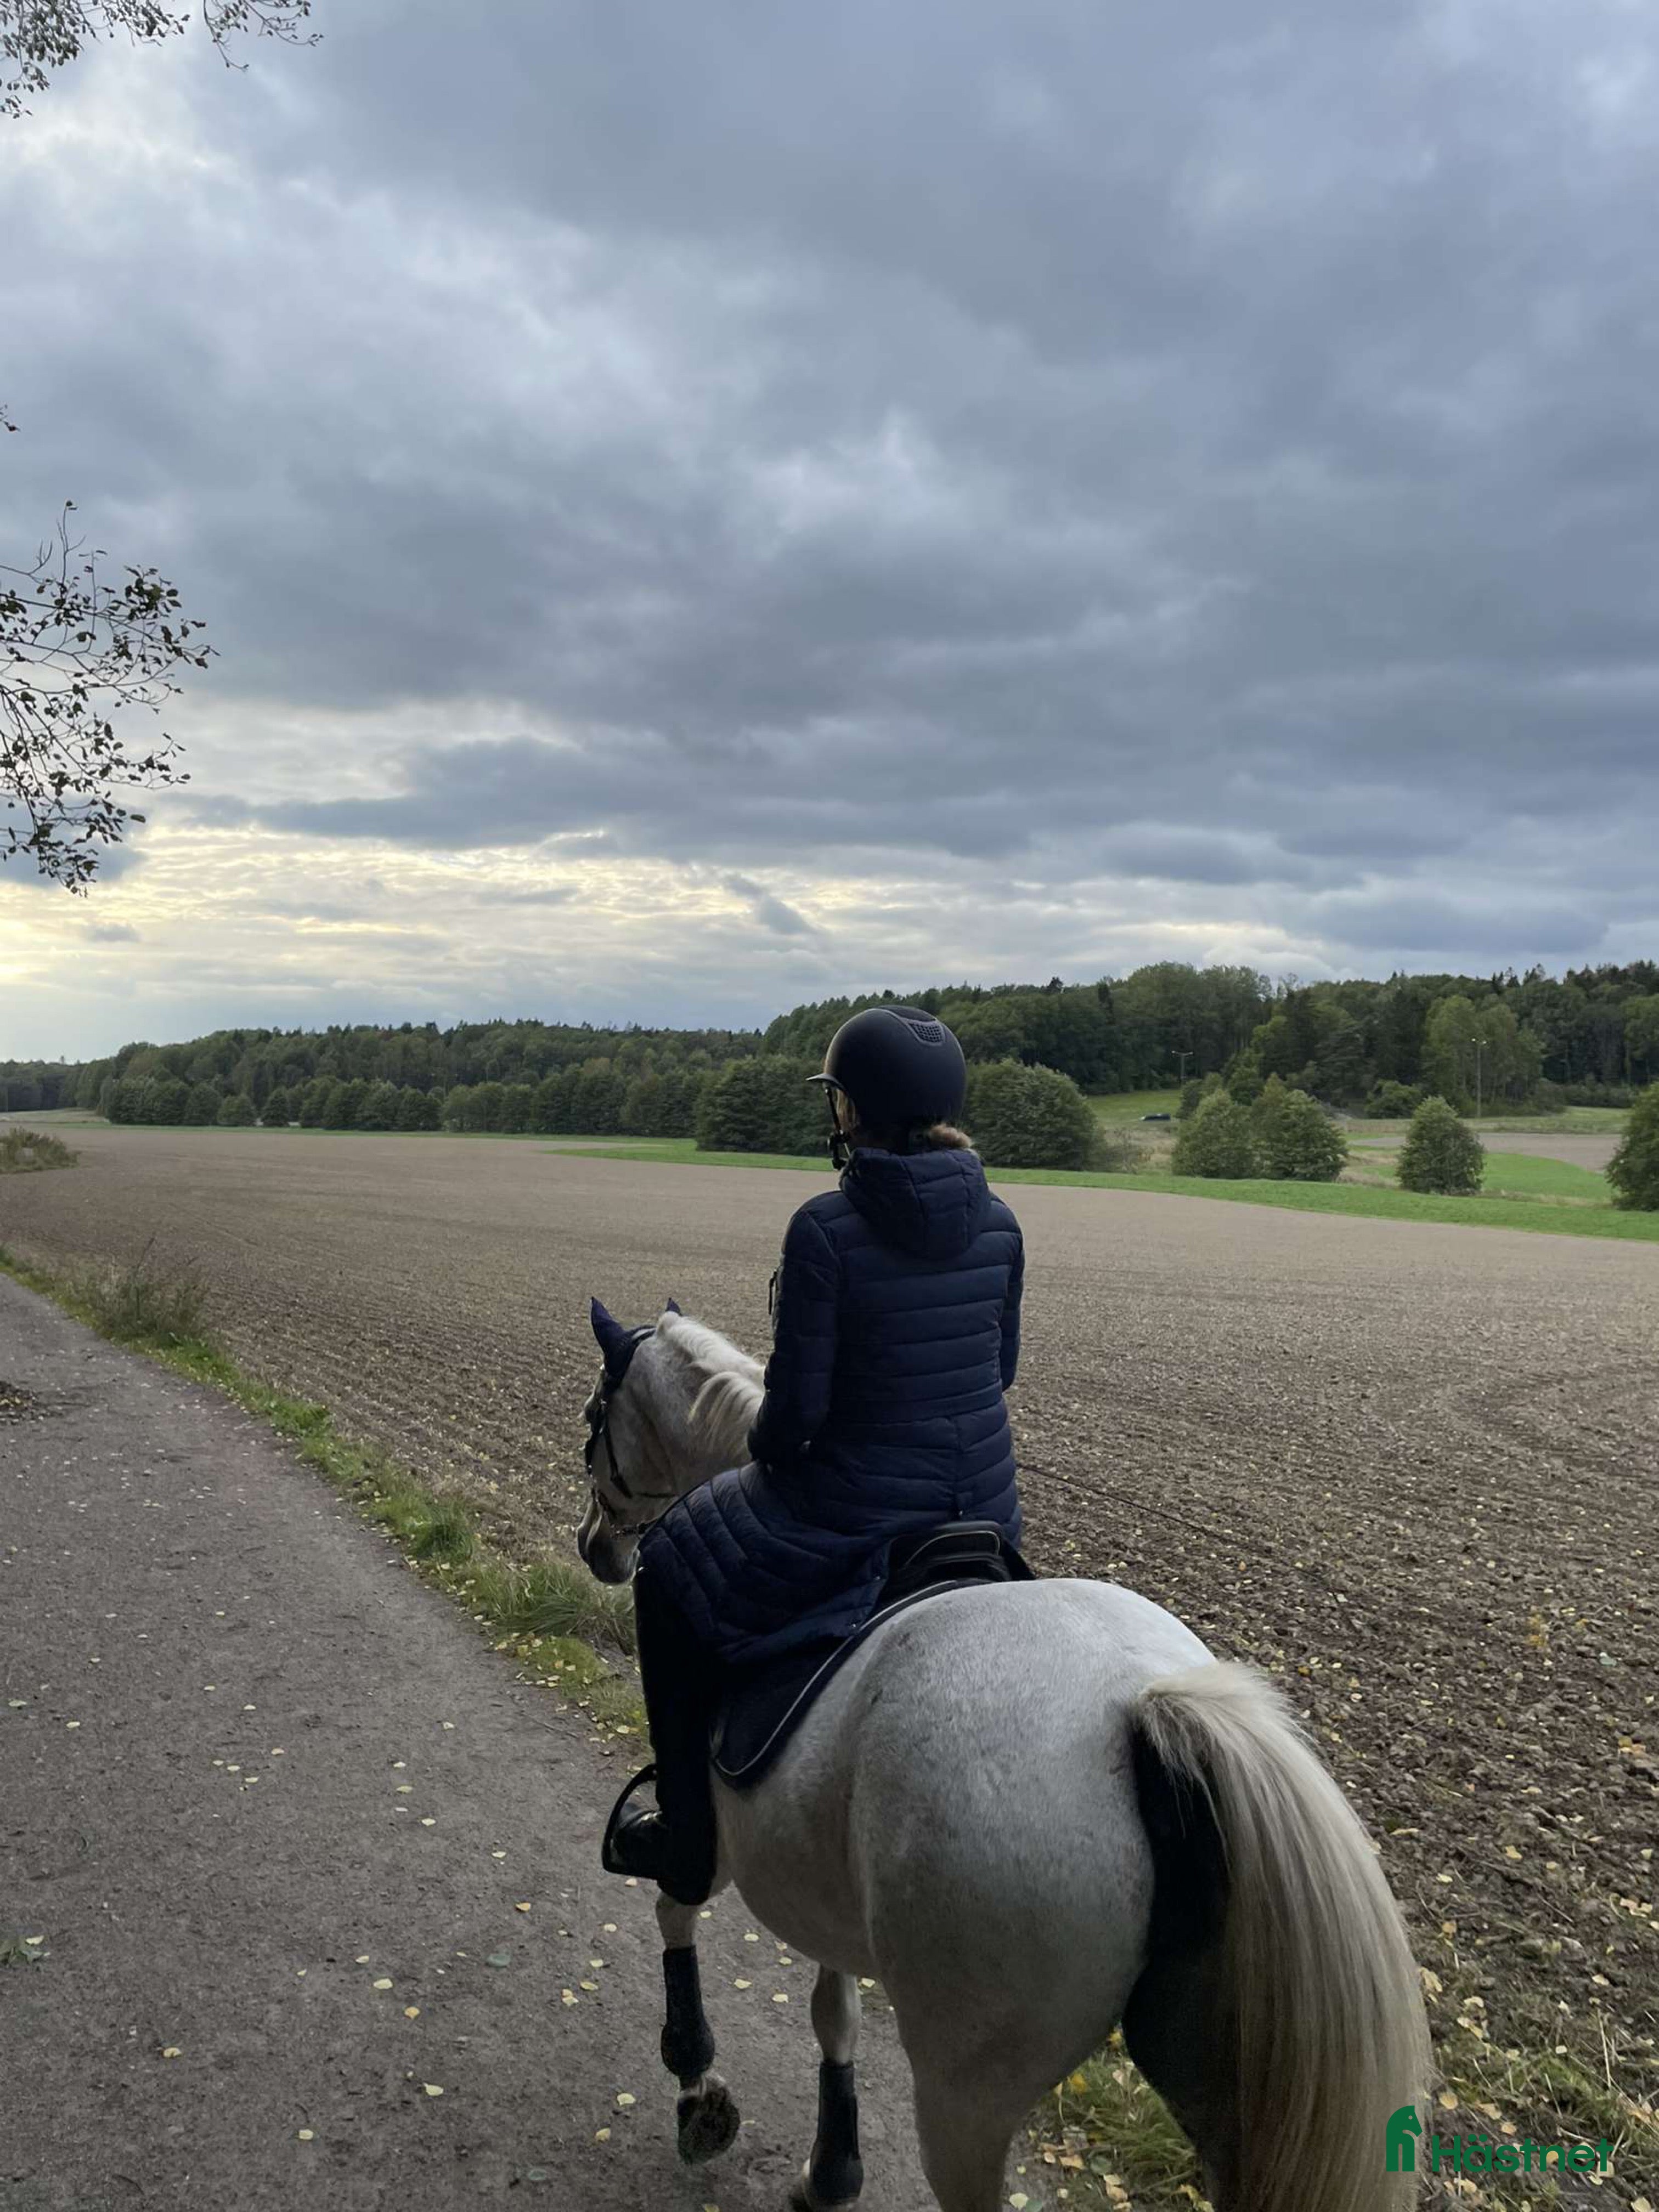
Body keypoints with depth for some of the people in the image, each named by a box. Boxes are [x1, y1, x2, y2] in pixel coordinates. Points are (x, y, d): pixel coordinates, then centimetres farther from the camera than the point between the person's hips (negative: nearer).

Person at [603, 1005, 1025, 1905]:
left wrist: (765, 1451, 2)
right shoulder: (997, 1222, -4)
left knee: (675, 1577, 21)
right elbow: (999, 1366, 8)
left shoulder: (826, 1227, -22)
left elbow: (796, 1402, -19)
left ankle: (685, 1843, 30)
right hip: (985, 1508, 6)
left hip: (857, 1511, -6)